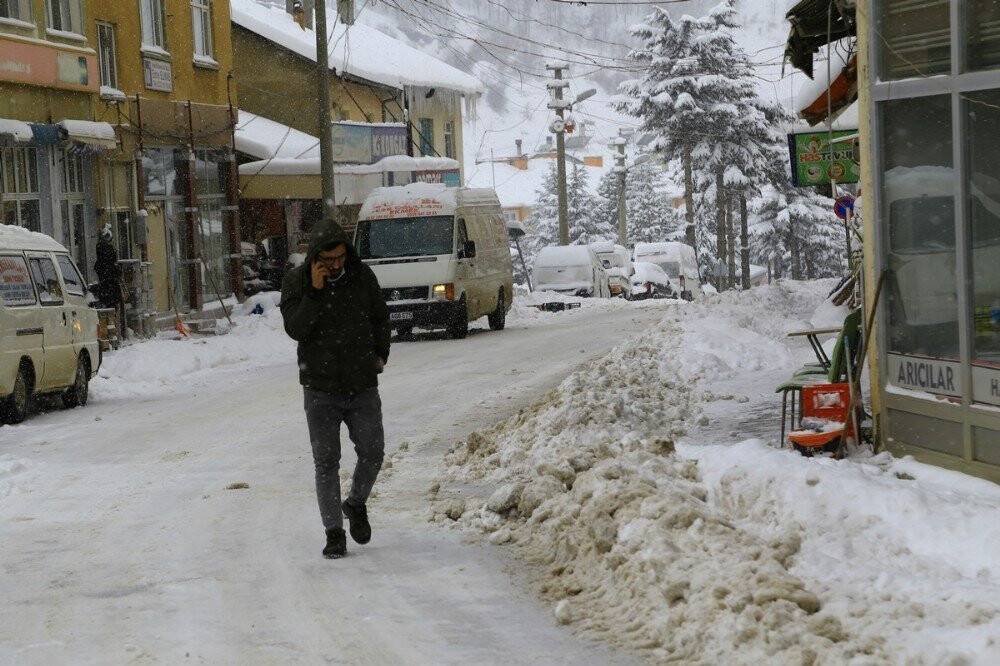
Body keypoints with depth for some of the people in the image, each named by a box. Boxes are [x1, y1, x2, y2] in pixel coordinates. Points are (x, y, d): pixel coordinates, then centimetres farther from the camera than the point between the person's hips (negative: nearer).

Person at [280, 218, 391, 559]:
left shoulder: (363, 276, 1)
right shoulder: (296, 281, -5)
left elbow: (381, 318, 16)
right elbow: (295, 329, -15)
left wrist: (380, 355, 8)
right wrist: (314, 291, -22)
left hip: (363, 386, 2)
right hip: (321, 389, -2)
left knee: (372, 452, 2)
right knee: (326, 462, -1)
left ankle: (356, 504, 30)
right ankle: (334, 533, 4)